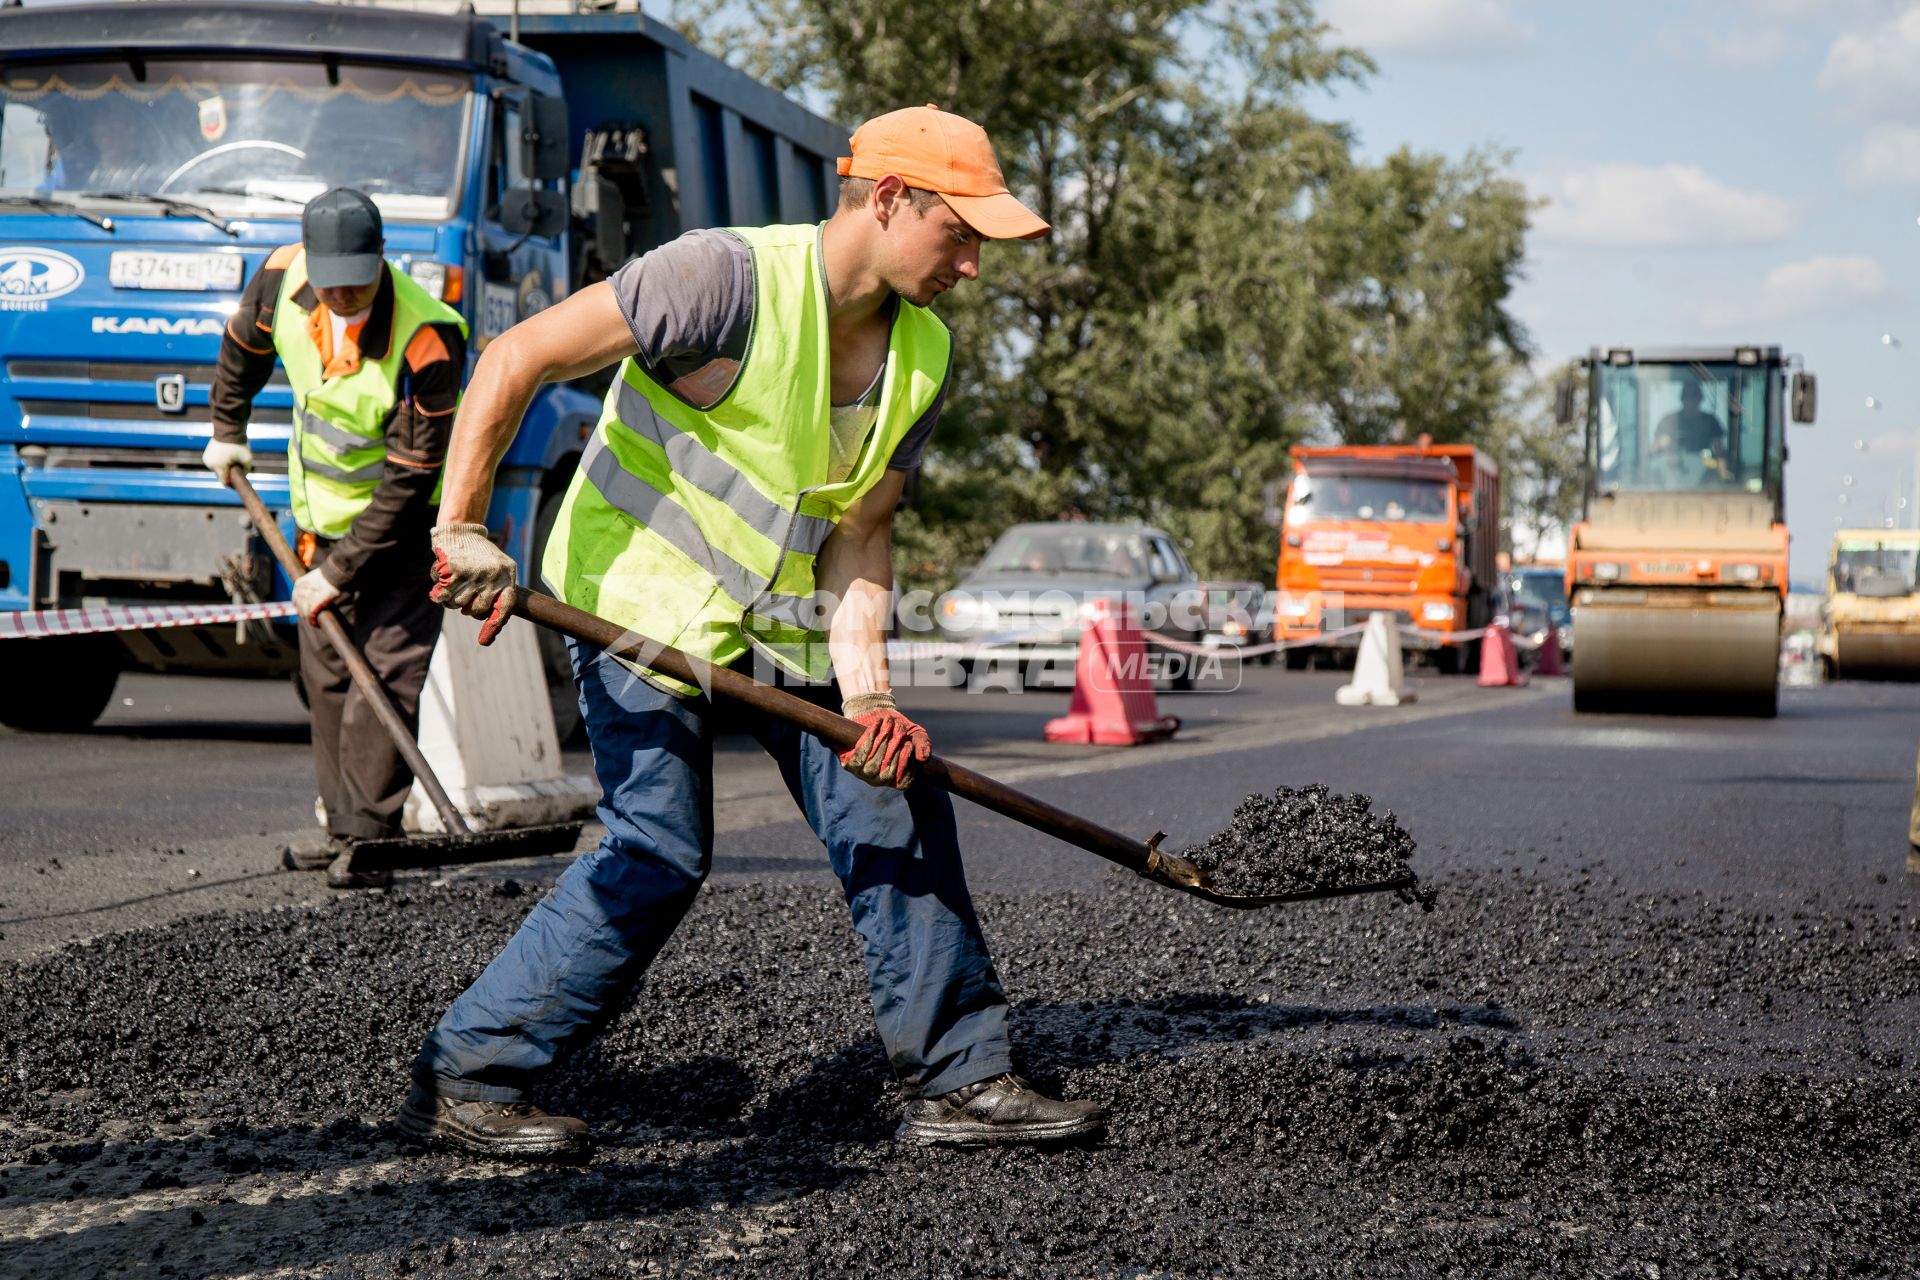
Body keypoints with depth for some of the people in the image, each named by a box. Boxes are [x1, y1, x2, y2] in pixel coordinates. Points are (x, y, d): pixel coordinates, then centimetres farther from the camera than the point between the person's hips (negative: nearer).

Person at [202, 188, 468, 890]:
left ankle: (366, 836, -12)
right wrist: (227, 429, 22)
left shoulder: (427, 341, -32)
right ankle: (344, 827, 16)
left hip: (402, 517, -6)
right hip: (323, 508, 6)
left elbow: (409, 479, -27)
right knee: (326, 671, 8)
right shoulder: (281, 277, -15)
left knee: (388, 667, -14)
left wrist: (339, 573, -23)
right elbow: (243, 345, 11)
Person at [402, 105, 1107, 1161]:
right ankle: (462, 1080, -2)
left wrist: (863, 685, -14)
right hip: (641, 590, -7)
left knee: (898, 816, 1)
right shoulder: (732, 279, -23)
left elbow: (860, 530, 1)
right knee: (658, 853, -13)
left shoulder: (923, 355, 0)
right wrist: (462, 529, -27)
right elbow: (515, 360, -23)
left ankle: (960, 1082, 12)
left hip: (783, 618, 7)